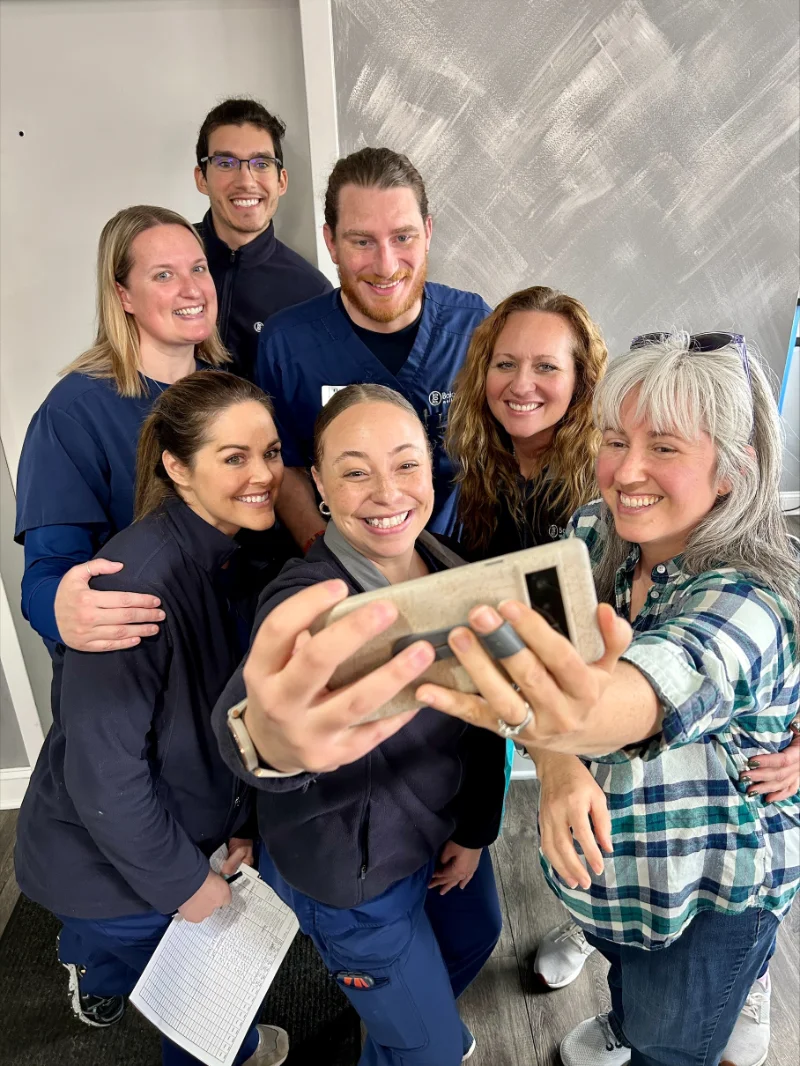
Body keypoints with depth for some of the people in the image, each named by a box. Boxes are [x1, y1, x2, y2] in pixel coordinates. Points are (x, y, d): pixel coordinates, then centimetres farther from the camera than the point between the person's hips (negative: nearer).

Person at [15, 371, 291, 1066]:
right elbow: (102, 767, -29)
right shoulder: (140, 579, -33)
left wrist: (241, 825, -1)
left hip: (189, 828, 7)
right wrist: (185, 882, -17)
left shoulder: (240, 562, -7)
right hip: (104, 860, -7)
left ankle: (95, 972, 60)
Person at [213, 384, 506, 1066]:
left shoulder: (446, 566, -12)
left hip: (448, 823, 7)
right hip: (356, 866, -6)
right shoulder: (309, 597, -32)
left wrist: (476, 827, 2)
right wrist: (268, 742, -77)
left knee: (476, 935, 32)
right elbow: (246, 707, -54)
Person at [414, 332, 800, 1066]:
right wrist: (556, 765, -33)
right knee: (622, 961, 34)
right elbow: (546, 666, -15)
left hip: (711, 894, -5)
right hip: (601, 853, 5)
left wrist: (579, 718, -73)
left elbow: (632, 701, -51)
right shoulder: (592, 533, -14)